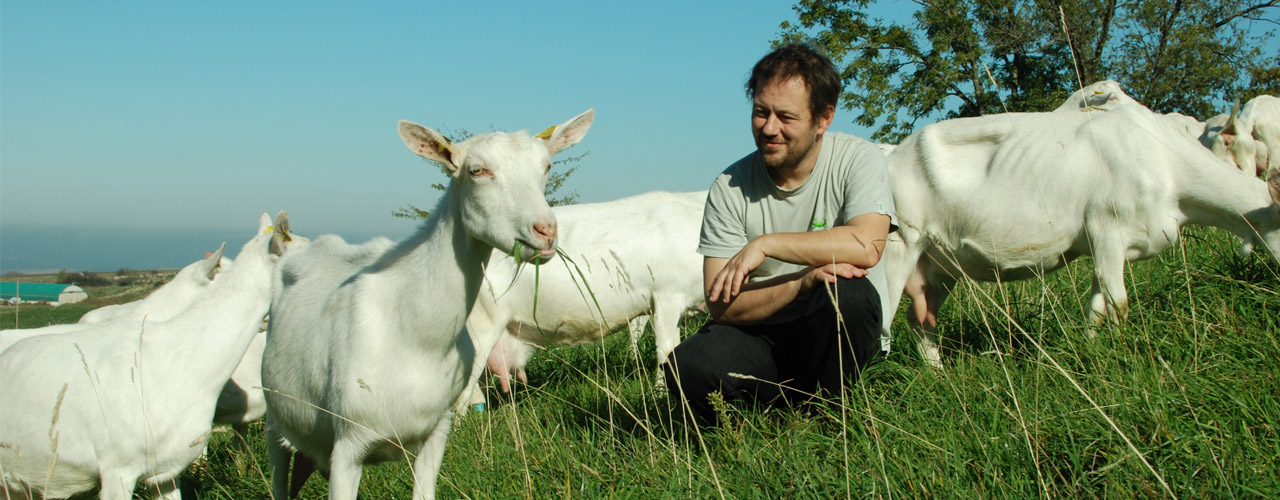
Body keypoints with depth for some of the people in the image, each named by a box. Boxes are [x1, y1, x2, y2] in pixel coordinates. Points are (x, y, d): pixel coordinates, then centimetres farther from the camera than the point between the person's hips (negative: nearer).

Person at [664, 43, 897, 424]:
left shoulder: (859, 160, -9)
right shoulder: (730, 188, -7)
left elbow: (866, 246, -28)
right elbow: (722, 305, -12)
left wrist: (766, 243, -24)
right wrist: (803, 283, -27)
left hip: (840, 338, -1)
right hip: (759, 336, 1)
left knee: (846, 291, -34)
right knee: (688, 367, -28)